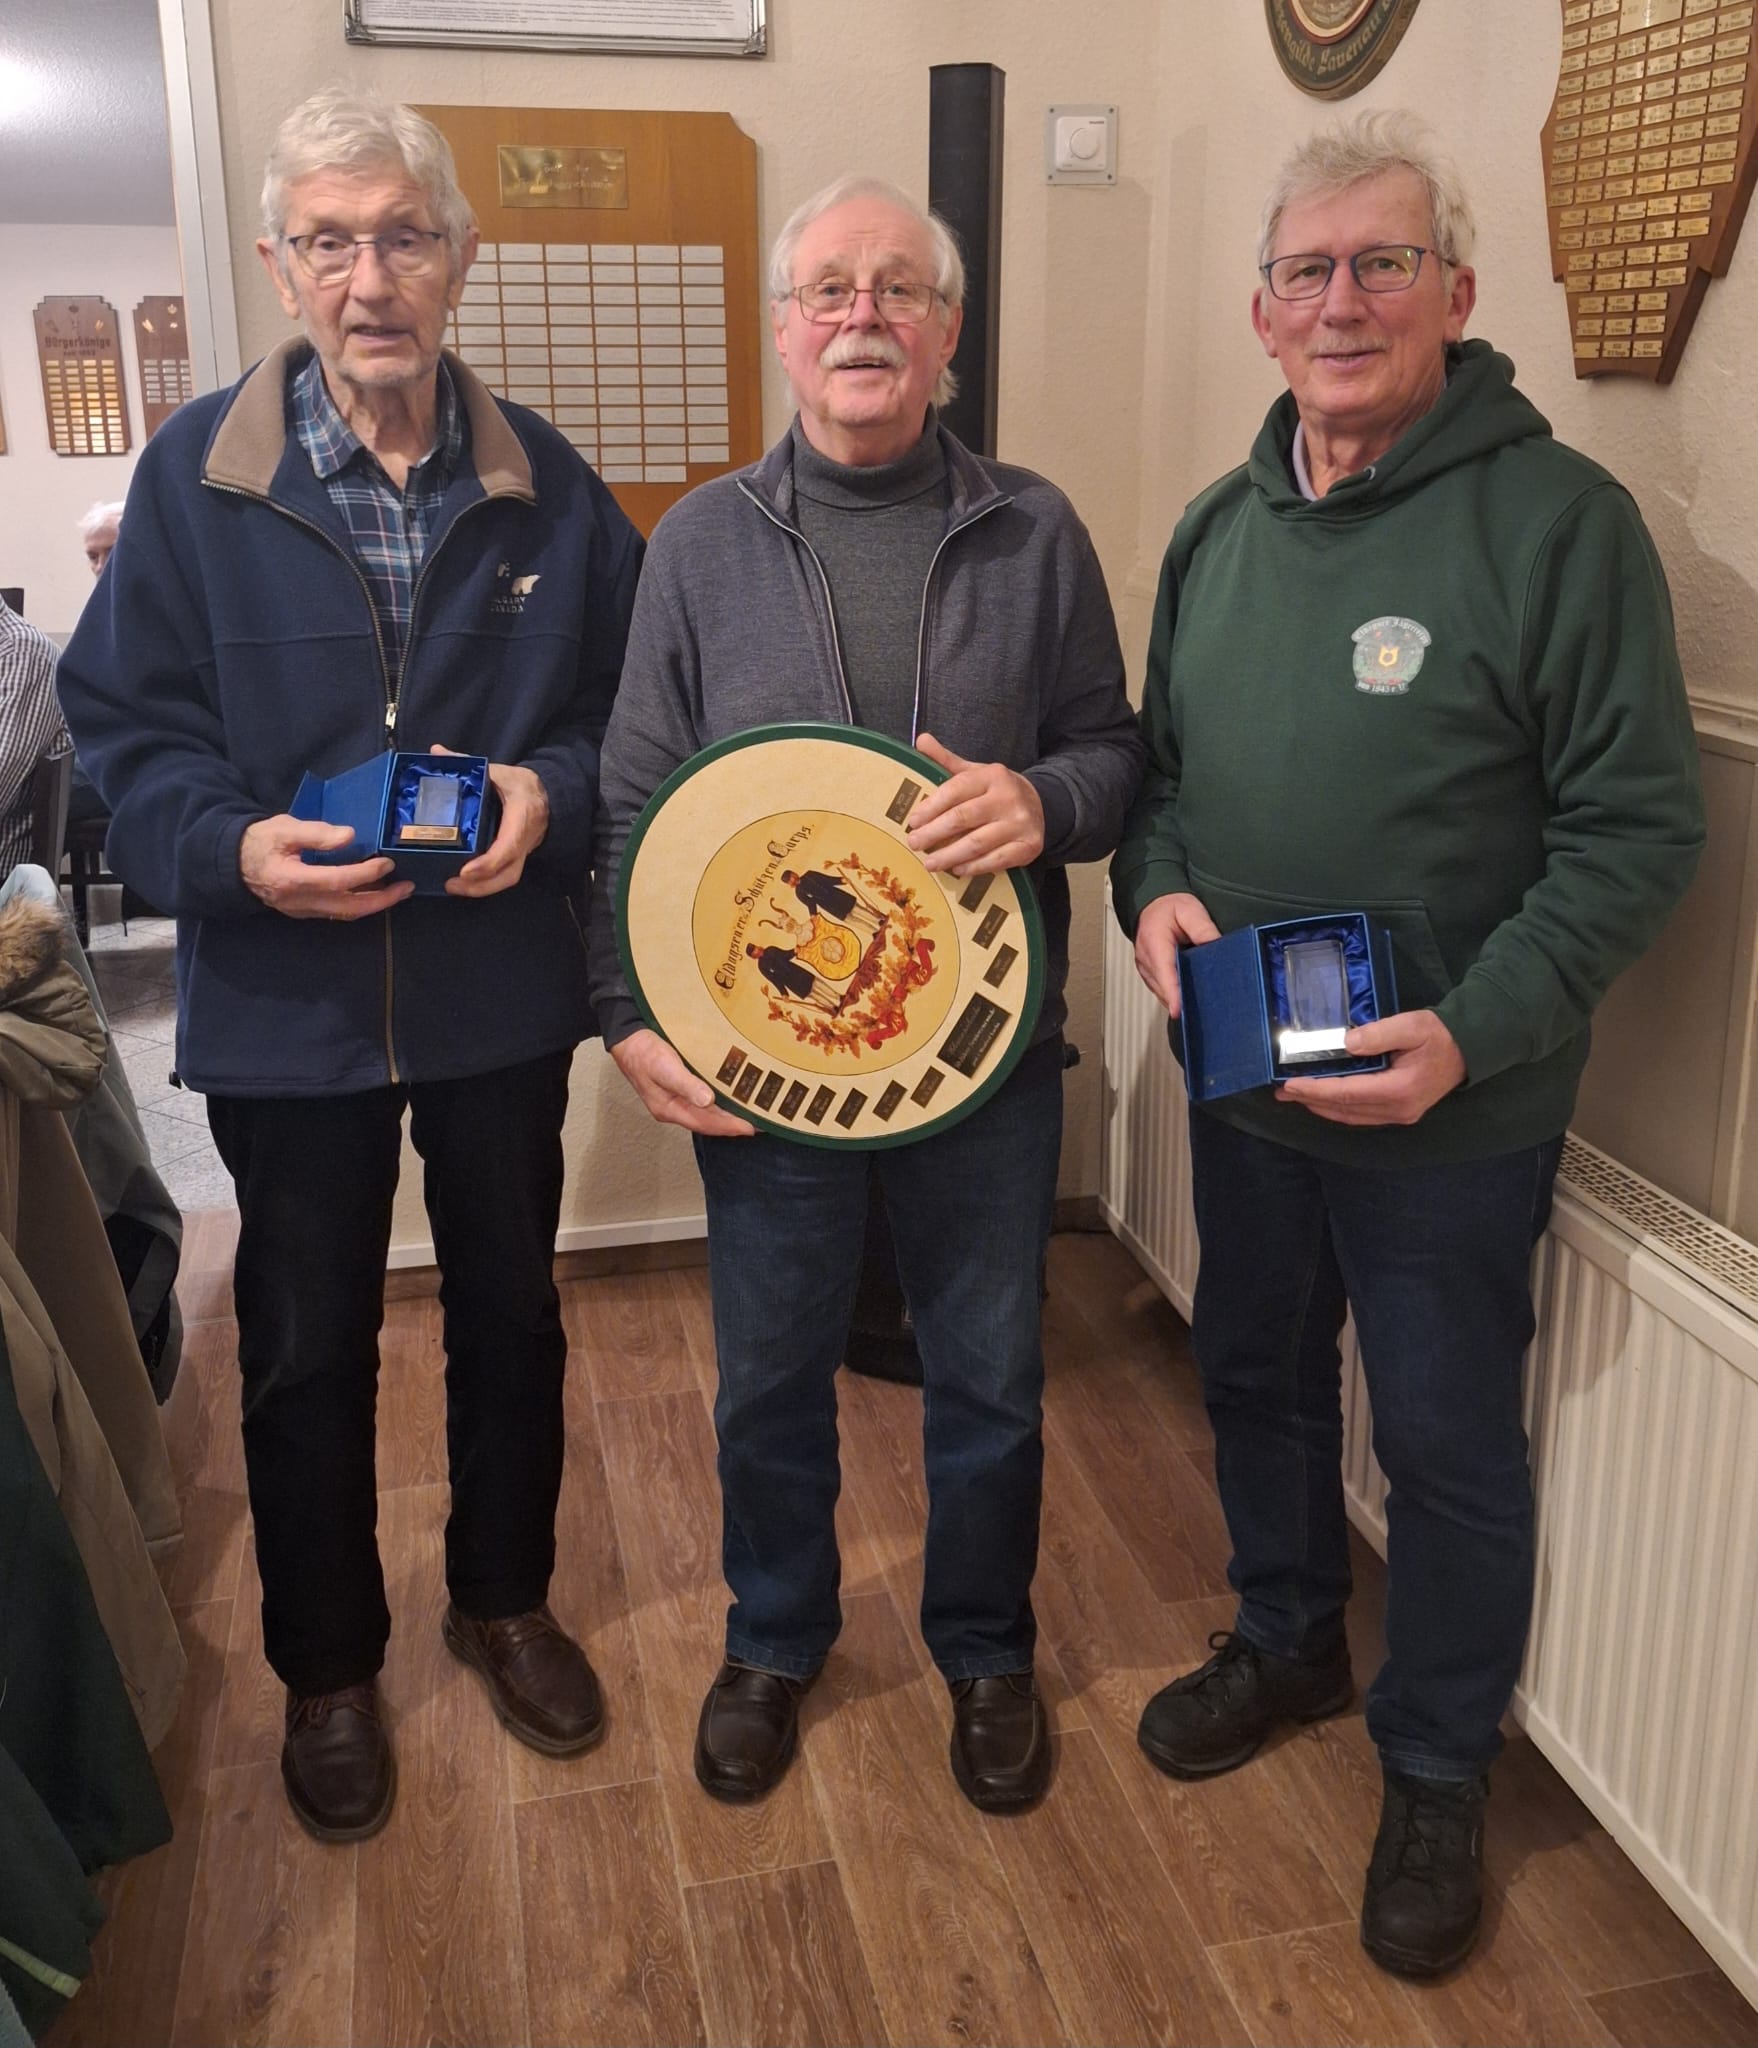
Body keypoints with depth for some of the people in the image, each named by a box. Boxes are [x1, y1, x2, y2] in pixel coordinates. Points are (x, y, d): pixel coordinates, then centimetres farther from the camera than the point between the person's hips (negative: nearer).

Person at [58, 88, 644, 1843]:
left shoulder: (544, 483, -2)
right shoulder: (196, 473, -6)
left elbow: (630, 706, 3)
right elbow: (124, 727, -4)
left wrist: (552, 792, -17)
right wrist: (233, 847, -23)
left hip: (502, 992, 2)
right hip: (283, 1000, -1)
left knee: (509, 1311, 18)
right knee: (305, 1348, 13)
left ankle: (504, 1600, 43)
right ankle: (327, 1668, 36)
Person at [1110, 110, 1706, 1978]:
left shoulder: (1558, 518, -15)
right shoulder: (1223, 524, 5)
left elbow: (1637, 825, -15)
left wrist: (1475, 1030, -24)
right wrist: (1153, 885, -7)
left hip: (1452, 1109, -5)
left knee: (1448, 1443, 11)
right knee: (1255, 1372, 22)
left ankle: (1437, 1767, 35)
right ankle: (1284, 1639, 48)